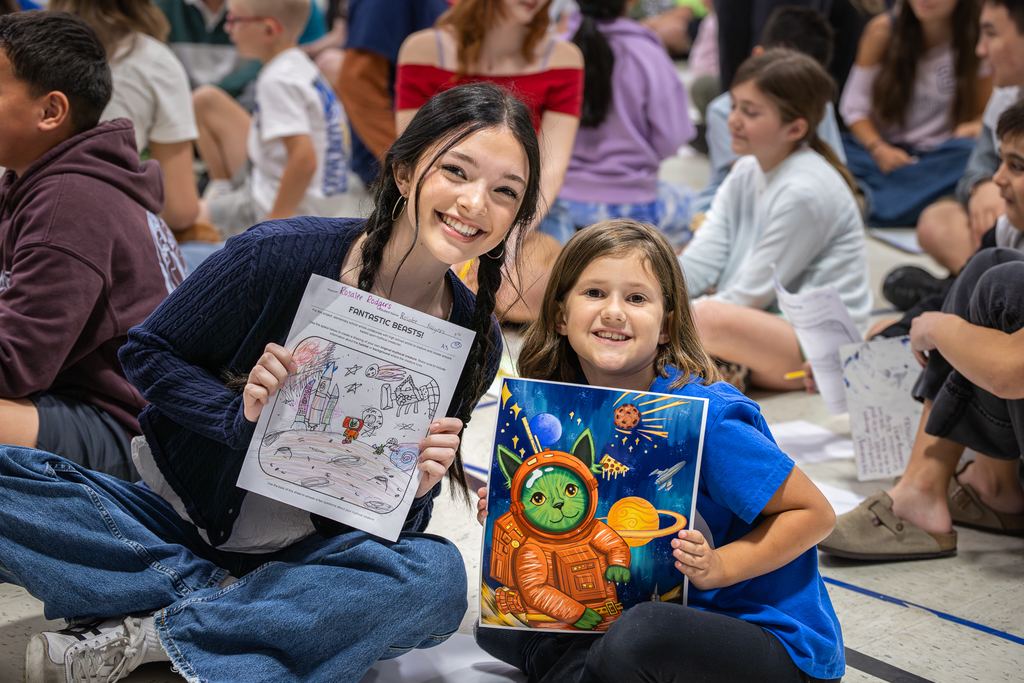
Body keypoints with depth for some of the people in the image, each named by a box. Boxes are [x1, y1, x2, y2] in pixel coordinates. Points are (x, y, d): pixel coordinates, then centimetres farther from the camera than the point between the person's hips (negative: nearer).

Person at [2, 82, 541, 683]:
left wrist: (414, 490, -21)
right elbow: (148, 352, -4)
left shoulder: (474, 342, -8)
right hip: (180, 519, -1)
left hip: (307, 557, 1)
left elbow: (398, 517, 3)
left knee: (437, 578, -32)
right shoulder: (281, 256, -17)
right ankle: (223, 599, -16)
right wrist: (239, 414, -21)